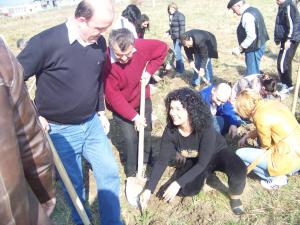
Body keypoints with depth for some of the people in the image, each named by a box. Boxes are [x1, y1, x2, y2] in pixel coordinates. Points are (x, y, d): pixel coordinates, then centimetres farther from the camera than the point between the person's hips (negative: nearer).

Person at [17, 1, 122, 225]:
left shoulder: (99, 43, -4)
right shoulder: (46, 42, -22)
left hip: (93, 124, 5)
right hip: (60, 131, -4)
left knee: (110, 172, 11)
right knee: (73, 185, 12)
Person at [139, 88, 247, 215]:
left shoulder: (205, 128, -37)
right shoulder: (170, 130, -27)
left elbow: (202, 163, -34)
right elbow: (162, 161, -20)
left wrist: (178, 183, -37)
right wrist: (149, 189, -26)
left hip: (216, 153, -2)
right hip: (192, 161, 3)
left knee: (239, 170, -32)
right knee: (186, 190, -22)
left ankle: (234, 196, 2)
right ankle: (203, 175, 12)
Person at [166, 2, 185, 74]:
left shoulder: (180, 15, -12)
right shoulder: (171, 16, 12)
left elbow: (182, 28, -17)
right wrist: (168, 32, 5)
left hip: (179, 37, -8)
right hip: (174, 37, 8)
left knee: (177, 53, -10)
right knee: (177, 53, 13)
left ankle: (180, 70, 0)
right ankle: (179, 69, 22)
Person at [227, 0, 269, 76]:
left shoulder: (247, 15, -20)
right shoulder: (254, 10, 12)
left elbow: (251, 36, -27)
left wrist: (240, 48, -19)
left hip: (253, 49, -10)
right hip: (259, 46, 10)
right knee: (255, 73, 20)